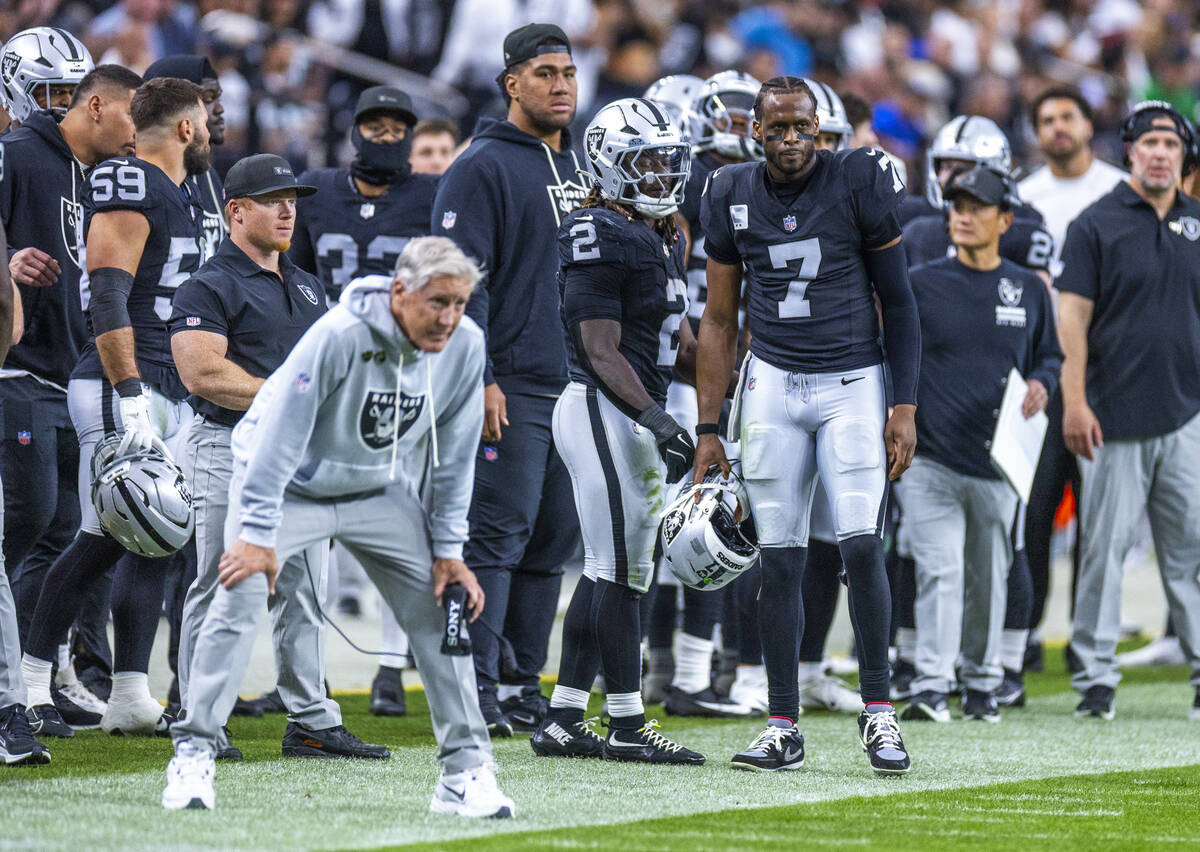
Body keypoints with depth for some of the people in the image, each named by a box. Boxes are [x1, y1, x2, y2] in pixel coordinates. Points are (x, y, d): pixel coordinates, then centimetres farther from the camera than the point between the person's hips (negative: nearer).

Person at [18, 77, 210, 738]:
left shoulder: (179, 198, 19)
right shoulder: (129, 189, -11)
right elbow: (109, 299, -19)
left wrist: (191, 396, 25)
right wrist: (131, 396, -24)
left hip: (167, 396, 10)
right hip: (123, 388, -10)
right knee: (102, 543, -9)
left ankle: (131, 698, 8)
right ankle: (29, 679, -1)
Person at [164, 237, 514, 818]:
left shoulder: (466, 346, -16)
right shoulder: (339, 335, -32)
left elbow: (453, 453, -4)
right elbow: (281, 433, -28)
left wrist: (448, 549, -5)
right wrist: (258, 533, -30)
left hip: (383, 491, 5)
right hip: (288, 481, -4)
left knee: (441, 607, -3)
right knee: (241, 591, -20)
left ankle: (465, 770, 4)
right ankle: (193, 754, -13)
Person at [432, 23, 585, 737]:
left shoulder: (583, 168, 17)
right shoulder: (484, 168, -7)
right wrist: (478, 379, -20)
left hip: (575, 383, 8)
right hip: (512, 385, -8)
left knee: (554, 539, 8)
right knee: (498, 535, -9)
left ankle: (523, 685, 15)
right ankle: (476, 689, -7)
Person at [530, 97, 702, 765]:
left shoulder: (663, 238, 16)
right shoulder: (601, 239, -13)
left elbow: (677, 337, 23)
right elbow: (603, 353, -17)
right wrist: (658, 421, -24)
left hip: (638, 416, 10)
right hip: (603, 411, -10)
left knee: (607, 570, 11)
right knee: (622, 570, -6)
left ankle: (564, 720, 16)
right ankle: (626, 723, -2)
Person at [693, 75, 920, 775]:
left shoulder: (860, 182, -6)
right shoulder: (733, 196, 3)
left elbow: (899, 302, 0)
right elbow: (720, 319, 11)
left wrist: (906, 407, -6)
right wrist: (707, 429, 8)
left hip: (852, 382, -2)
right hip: (773, 382, 2)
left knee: (862, 547, -13)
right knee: (781, 558, 1)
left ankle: (878, 709, 0)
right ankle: (783, 728, 5)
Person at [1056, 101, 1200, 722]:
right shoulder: (1097, 224, 0)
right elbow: (1073, 317, -3)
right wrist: (1074, 402, -11)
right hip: (1115, 415, -3)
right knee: (1105, 548, -1)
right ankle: (1095, 677, 6)